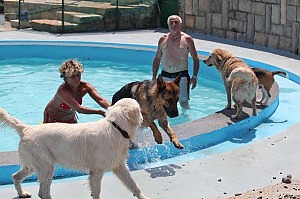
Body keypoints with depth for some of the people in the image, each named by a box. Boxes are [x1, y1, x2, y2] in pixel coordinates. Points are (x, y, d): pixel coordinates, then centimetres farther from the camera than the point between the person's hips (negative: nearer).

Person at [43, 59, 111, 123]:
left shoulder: (85, 87, -19)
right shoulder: (63, 90, -35)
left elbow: (101, 100, -28)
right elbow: (78, 108, -42)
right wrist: (100, 112, -47)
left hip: (70, 118, 5)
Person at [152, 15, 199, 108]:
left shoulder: (187, 39, 0)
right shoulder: (163, 40, 8)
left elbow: (195, 58, 2)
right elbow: (157, 59, 15)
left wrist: (194, 76, -6)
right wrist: (154, 78, 10)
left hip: (181, 76, -3)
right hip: (165, 76, 3)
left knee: (183, 103, -7)